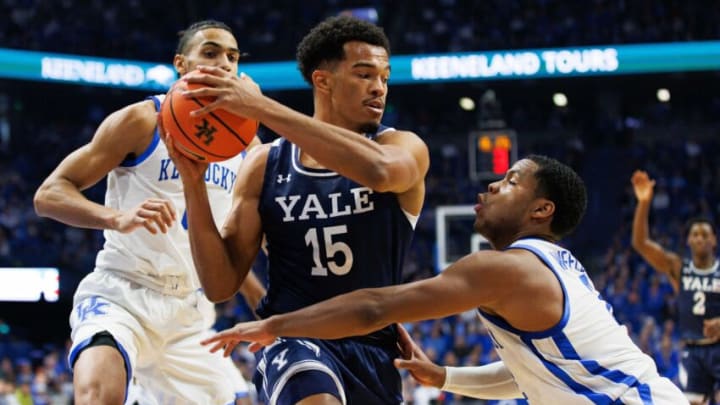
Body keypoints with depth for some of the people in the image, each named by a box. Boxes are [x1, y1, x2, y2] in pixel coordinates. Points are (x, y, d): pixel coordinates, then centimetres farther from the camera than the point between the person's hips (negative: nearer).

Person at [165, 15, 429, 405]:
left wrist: (262, 107, -31)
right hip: (294, 340, -2)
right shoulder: (265, 165, 1)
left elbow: (378, 170, -30)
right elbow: (221, 284, 0)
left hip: (374, 352, 2)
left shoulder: (406, 148, -2)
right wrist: (193, 183, -14)